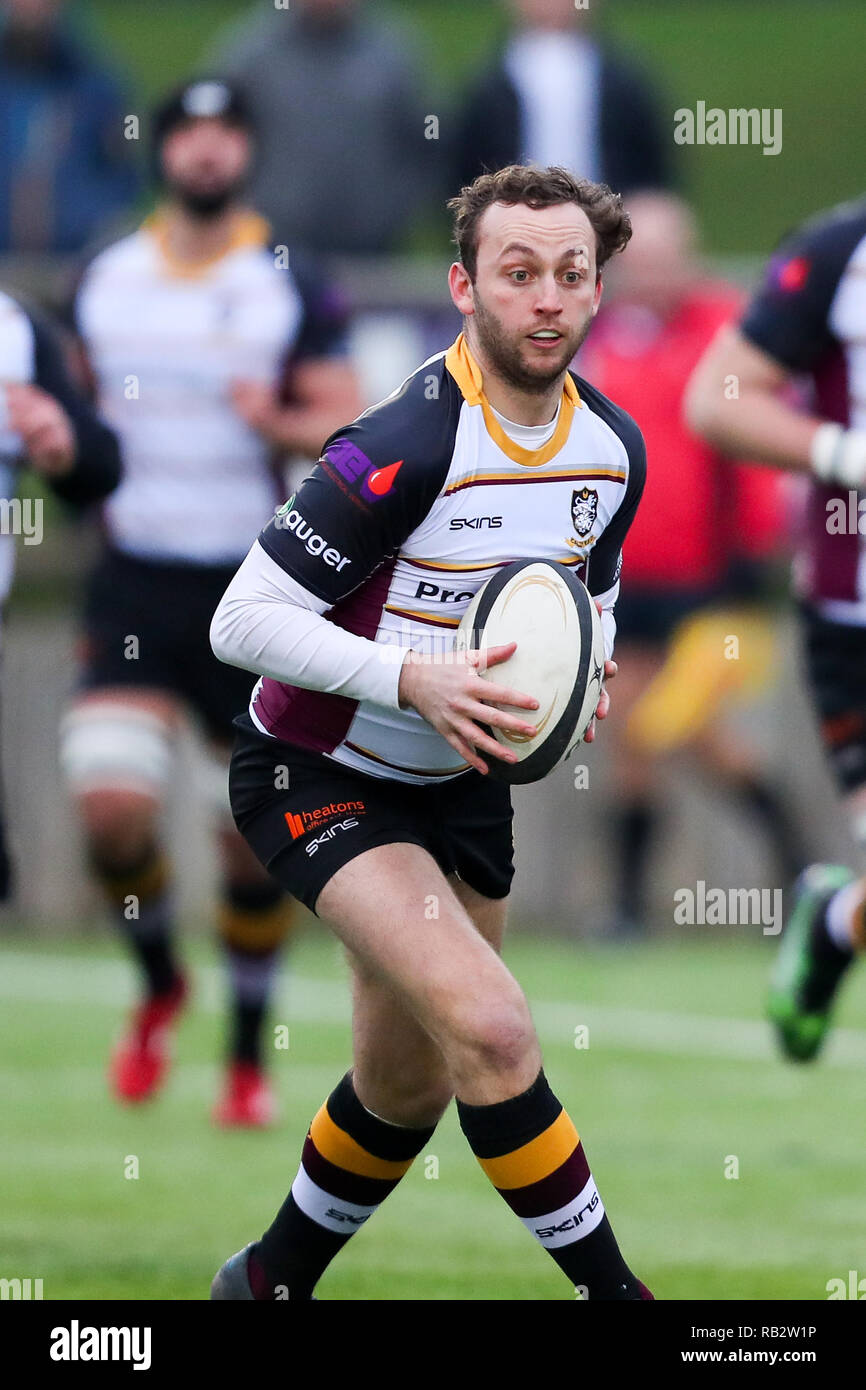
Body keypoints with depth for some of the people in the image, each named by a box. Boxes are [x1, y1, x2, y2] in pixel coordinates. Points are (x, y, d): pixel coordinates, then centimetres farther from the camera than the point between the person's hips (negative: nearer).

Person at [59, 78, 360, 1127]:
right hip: (134, 582, 1)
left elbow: (351, 428, -3)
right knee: (111, 805, -15)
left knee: (256, 837, 1)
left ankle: (248, 1055, 19)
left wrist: (281, 423, -21)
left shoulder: (291, 290, -1)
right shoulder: (104, 283, 7)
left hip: (253, 590, -1)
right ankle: (157, 983, 14)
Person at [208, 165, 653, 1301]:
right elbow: (243, 619, -25)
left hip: (459, 778, 8)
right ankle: (609, 1290, -16)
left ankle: (273, 1281, 41)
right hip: (317, 773, -8)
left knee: (409, 1089, 16)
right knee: (490, 1029, -26)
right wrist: (413, 679, -36)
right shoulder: (407, 444, -28)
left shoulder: (614, 448, -4)